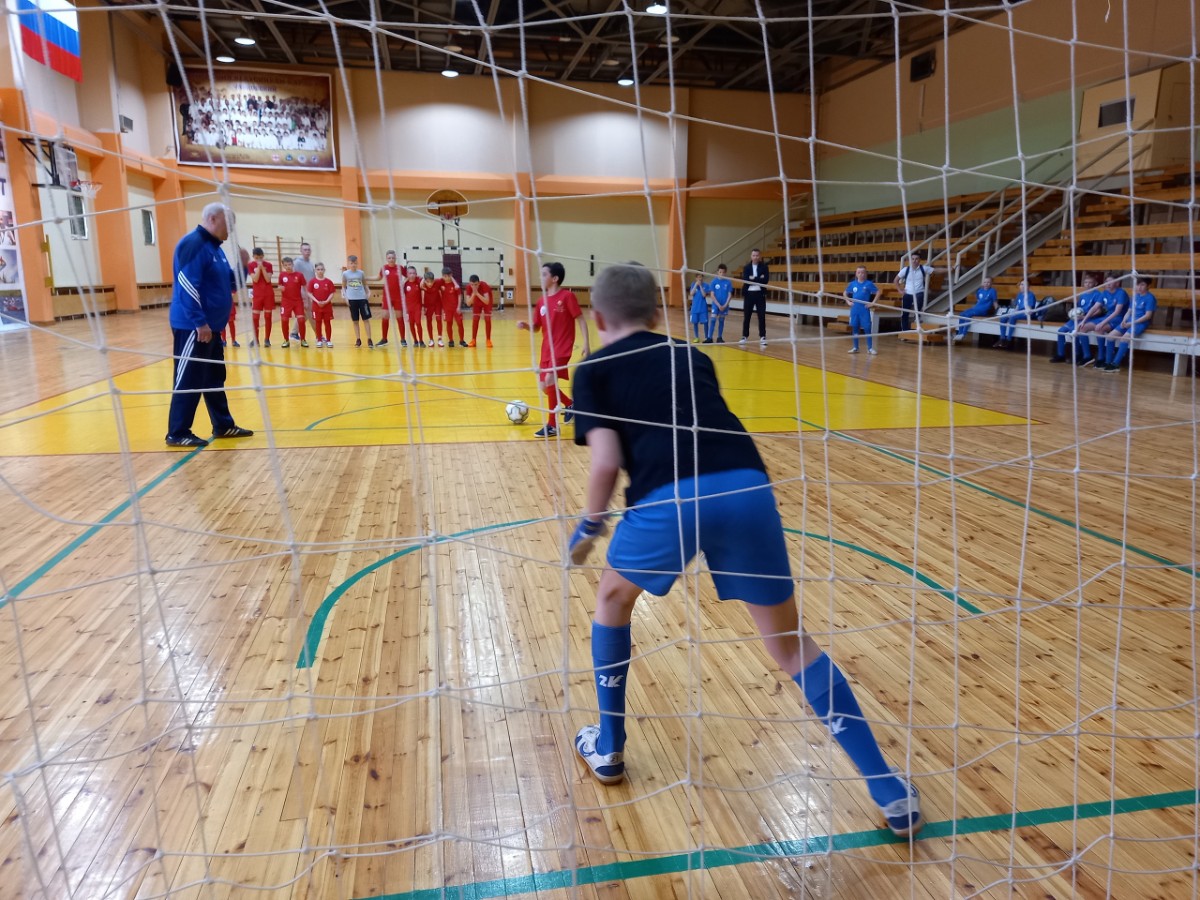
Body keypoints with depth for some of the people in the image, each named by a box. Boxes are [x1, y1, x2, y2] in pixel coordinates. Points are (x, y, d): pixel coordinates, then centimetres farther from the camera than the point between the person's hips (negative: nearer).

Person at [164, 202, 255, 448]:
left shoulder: (215, 248, 16)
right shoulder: (193, 244, -14)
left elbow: (232, 285, 21)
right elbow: (187, 285, -22)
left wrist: (242, 267, 3)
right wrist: (200, 322, -25)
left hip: (210, 326, 10)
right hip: (193, 327, -10)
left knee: (214, 378, 16)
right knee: (189, 381, -6)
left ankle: (223, 425, 25)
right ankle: (177, 433, 0)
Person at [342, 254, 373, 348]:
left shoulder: (361, 273, 5)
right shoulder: (345, 273, 3)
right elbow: (343, 287, 9)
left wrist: (368, 293, -3)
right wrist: (344, 296, -3)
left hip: (362, 298, 0)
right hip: (352, 299, 0)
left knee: (366, 319, -3)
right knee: (355, 320, 6)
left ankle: (369, 339, 0)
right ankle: (358, 339, 14)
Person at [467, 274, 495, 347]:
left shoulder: (484, 285, -40)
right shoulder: (469, 287, -31)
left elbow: (487, 302, -46)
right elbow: (468, 303, -32)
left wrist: (477, 293, -53)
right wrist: (473, 294, -46)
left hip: (486, 300, -3)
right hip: (476, 301, 3)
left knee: (487, 319, -10)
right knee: (475, 319, -3)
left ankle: (488, 340, -1)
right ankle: (473, 340, 5)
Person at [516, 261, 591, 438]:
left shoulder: (567, 296, -9)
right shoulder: (542, 300, 8)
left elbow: (581, 320, -8)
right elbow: (537, 327, 13)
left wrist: (586, 343, -15)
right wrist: (525, 325, -8)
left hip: (562, 348, -7)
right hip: (547, 349, 8)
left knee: (550, 380, -22)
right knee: (544, 387, 11)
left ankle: (552, 426, -10)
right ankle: (569, 404, 39)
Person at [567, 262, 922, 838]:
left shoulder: (594, 372, 17)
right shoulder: (692, 357, 29)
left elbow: (606, 463, 4)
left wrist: (589, 526, 20)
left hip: (669, 500, -3)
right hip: (748, 489, 4)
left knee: (613, 598, 29)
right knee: (792, 644, 20)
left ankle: (607, 748, 40)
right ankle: (892, 792, 24)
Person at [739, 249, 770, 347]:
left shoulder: (764, 266, 2)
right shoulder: (746, 267, 4)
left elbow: (766, 280, -11)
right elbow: (745, 280, -11)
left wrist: (753, 279, -13)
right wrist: (759, 279, -14)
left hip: (760, 294, -1)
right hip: (749, 294, 1)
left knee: (762, 316, -2)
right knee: (746, 316, 5)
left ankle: (762, 337, 3)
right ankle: (745, 336, 14)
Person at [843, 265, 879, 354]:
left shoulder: (869, 283, -5)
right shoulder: (853, 284, 4)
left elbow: (878, 292, -2)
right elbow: (845, 293, 18)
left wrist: (873, 303, -6)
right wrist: (848, 302, 7)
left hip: (864, 310, -3)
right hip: (854, 310, 3)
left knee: (867, 328, -3)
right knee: (854, 328, 8)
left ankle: (870, 348, 3)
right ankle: (855, 347, 17)